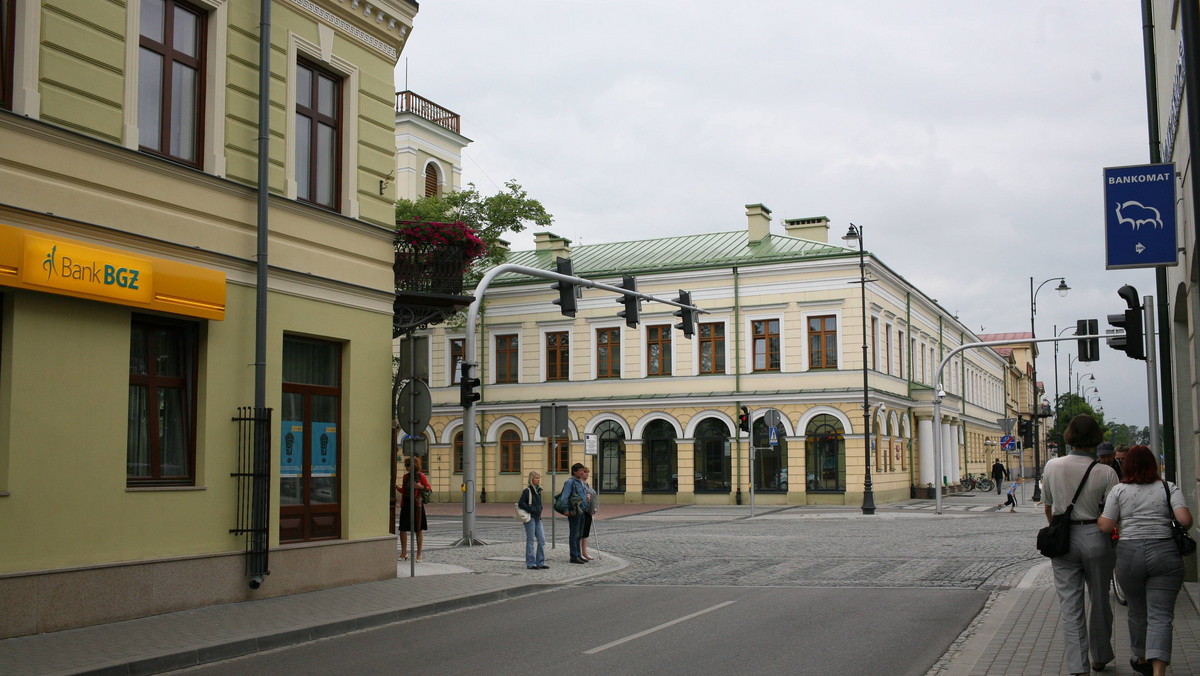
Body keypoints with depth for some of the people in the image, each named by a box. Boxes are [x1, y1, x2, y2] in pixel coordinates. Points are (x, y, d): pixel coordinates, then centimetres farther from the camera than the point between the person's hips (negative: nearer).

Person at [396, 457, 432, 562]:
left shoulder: (421, 476, -4)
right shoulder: (405, 476, 12)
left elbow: (429, 488, -4)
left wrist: (421, 486, -21)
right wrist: (397, 488, 1)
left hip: (417, 505, -5)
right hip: (406, 504, 5)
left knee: (418, 530, 2)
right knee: (402, 529, 4)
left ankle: (419, 555, 10)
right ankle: (404, 553, 19)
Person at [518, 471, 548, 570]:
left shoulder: (539, 490, 13)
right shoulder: (527, 491, -10)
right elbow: (520, 504, -15)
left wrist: (539, 512, 9)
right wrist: (531, 509, -18)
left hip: (538, 518, 8)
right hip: (530, 518, -8)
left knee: (542, 540, 5)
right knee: (530, 541, -3)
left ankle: (540, 562, 12)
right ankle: (530, 563, 2)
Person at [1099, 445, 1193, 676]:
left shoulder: (1119, 490, 2)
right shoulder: (1169, 488, 2)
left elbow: (1106, 526, -3)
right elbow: (1185, 520, -10)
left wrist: (1099, 515, 17)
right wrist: (1179, 532, 11)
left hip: (1129, 555, 1)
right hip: (1165, 553, -1)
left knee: (1137, 611, 18)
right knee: (1160, 616, -3)